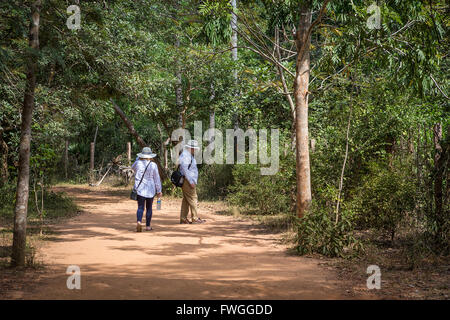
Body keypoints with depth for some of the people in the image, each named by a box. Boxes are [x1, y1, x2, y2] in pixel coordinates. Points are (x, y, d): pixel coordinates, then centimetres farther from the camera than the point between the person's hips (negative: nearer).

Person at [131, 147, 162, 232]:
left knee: (140, 207, -1)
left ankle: (139, 221, -26)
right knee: (149, 207, 11)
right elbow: (157, 179, -1)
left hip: (139, 189, 0)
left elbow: (133, 167, 22)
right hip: (150, 190, 0)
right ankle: (148, 226, 15)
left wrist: (138, 158, 19)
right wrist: (159, 191, 6)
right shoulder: (153, 165, -5)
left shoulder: (138, 163, -4)